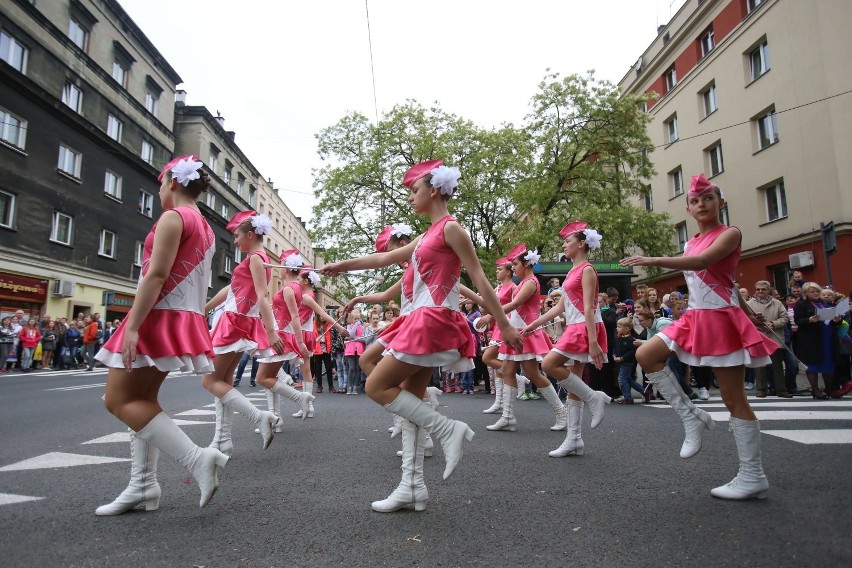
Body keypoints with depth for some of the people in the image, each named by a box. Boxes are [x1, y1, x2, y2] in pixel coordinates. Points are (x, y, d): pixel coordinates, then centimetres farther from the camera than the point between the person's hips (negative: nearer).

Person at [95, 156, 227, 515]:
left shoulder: (173, 217, -10)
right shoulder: (205, 227, 17)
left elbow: (157, 274, -20)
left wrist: (132, 325, -22)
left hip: (159, 318, -10)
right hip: (183, 321, 10)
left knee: (118, 400, -7)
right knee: (141, 400, 14)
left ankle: (197, 459, -18)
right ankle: (143, 485, 15)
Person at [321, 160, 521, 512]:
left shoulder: (450, 228, -6)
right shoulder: (430, 234, 19)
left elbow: (479, 278, -11)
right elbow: (387, 258, 26)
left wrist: (505, 325, -12)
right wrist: (343, 266, 29)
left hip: (433, 321, -9)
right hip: (423, 322, 9)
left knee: (377, 387, -5)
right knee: (409, 400, 9)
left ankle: (447, 429, -4)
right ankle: (412, 486, 14)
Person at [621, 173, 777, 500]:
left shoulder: (730, 234, -8)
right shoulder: (691, 243, 14)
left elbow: (703, 261, -27)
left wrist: (654, 261, -35)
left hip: (722, 318, -7)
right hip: (695, 317, 7)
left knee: (733, 397, -3)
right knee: (646, 355, -6)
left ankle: (753, 477, 8)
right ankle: (692, 417, 3)